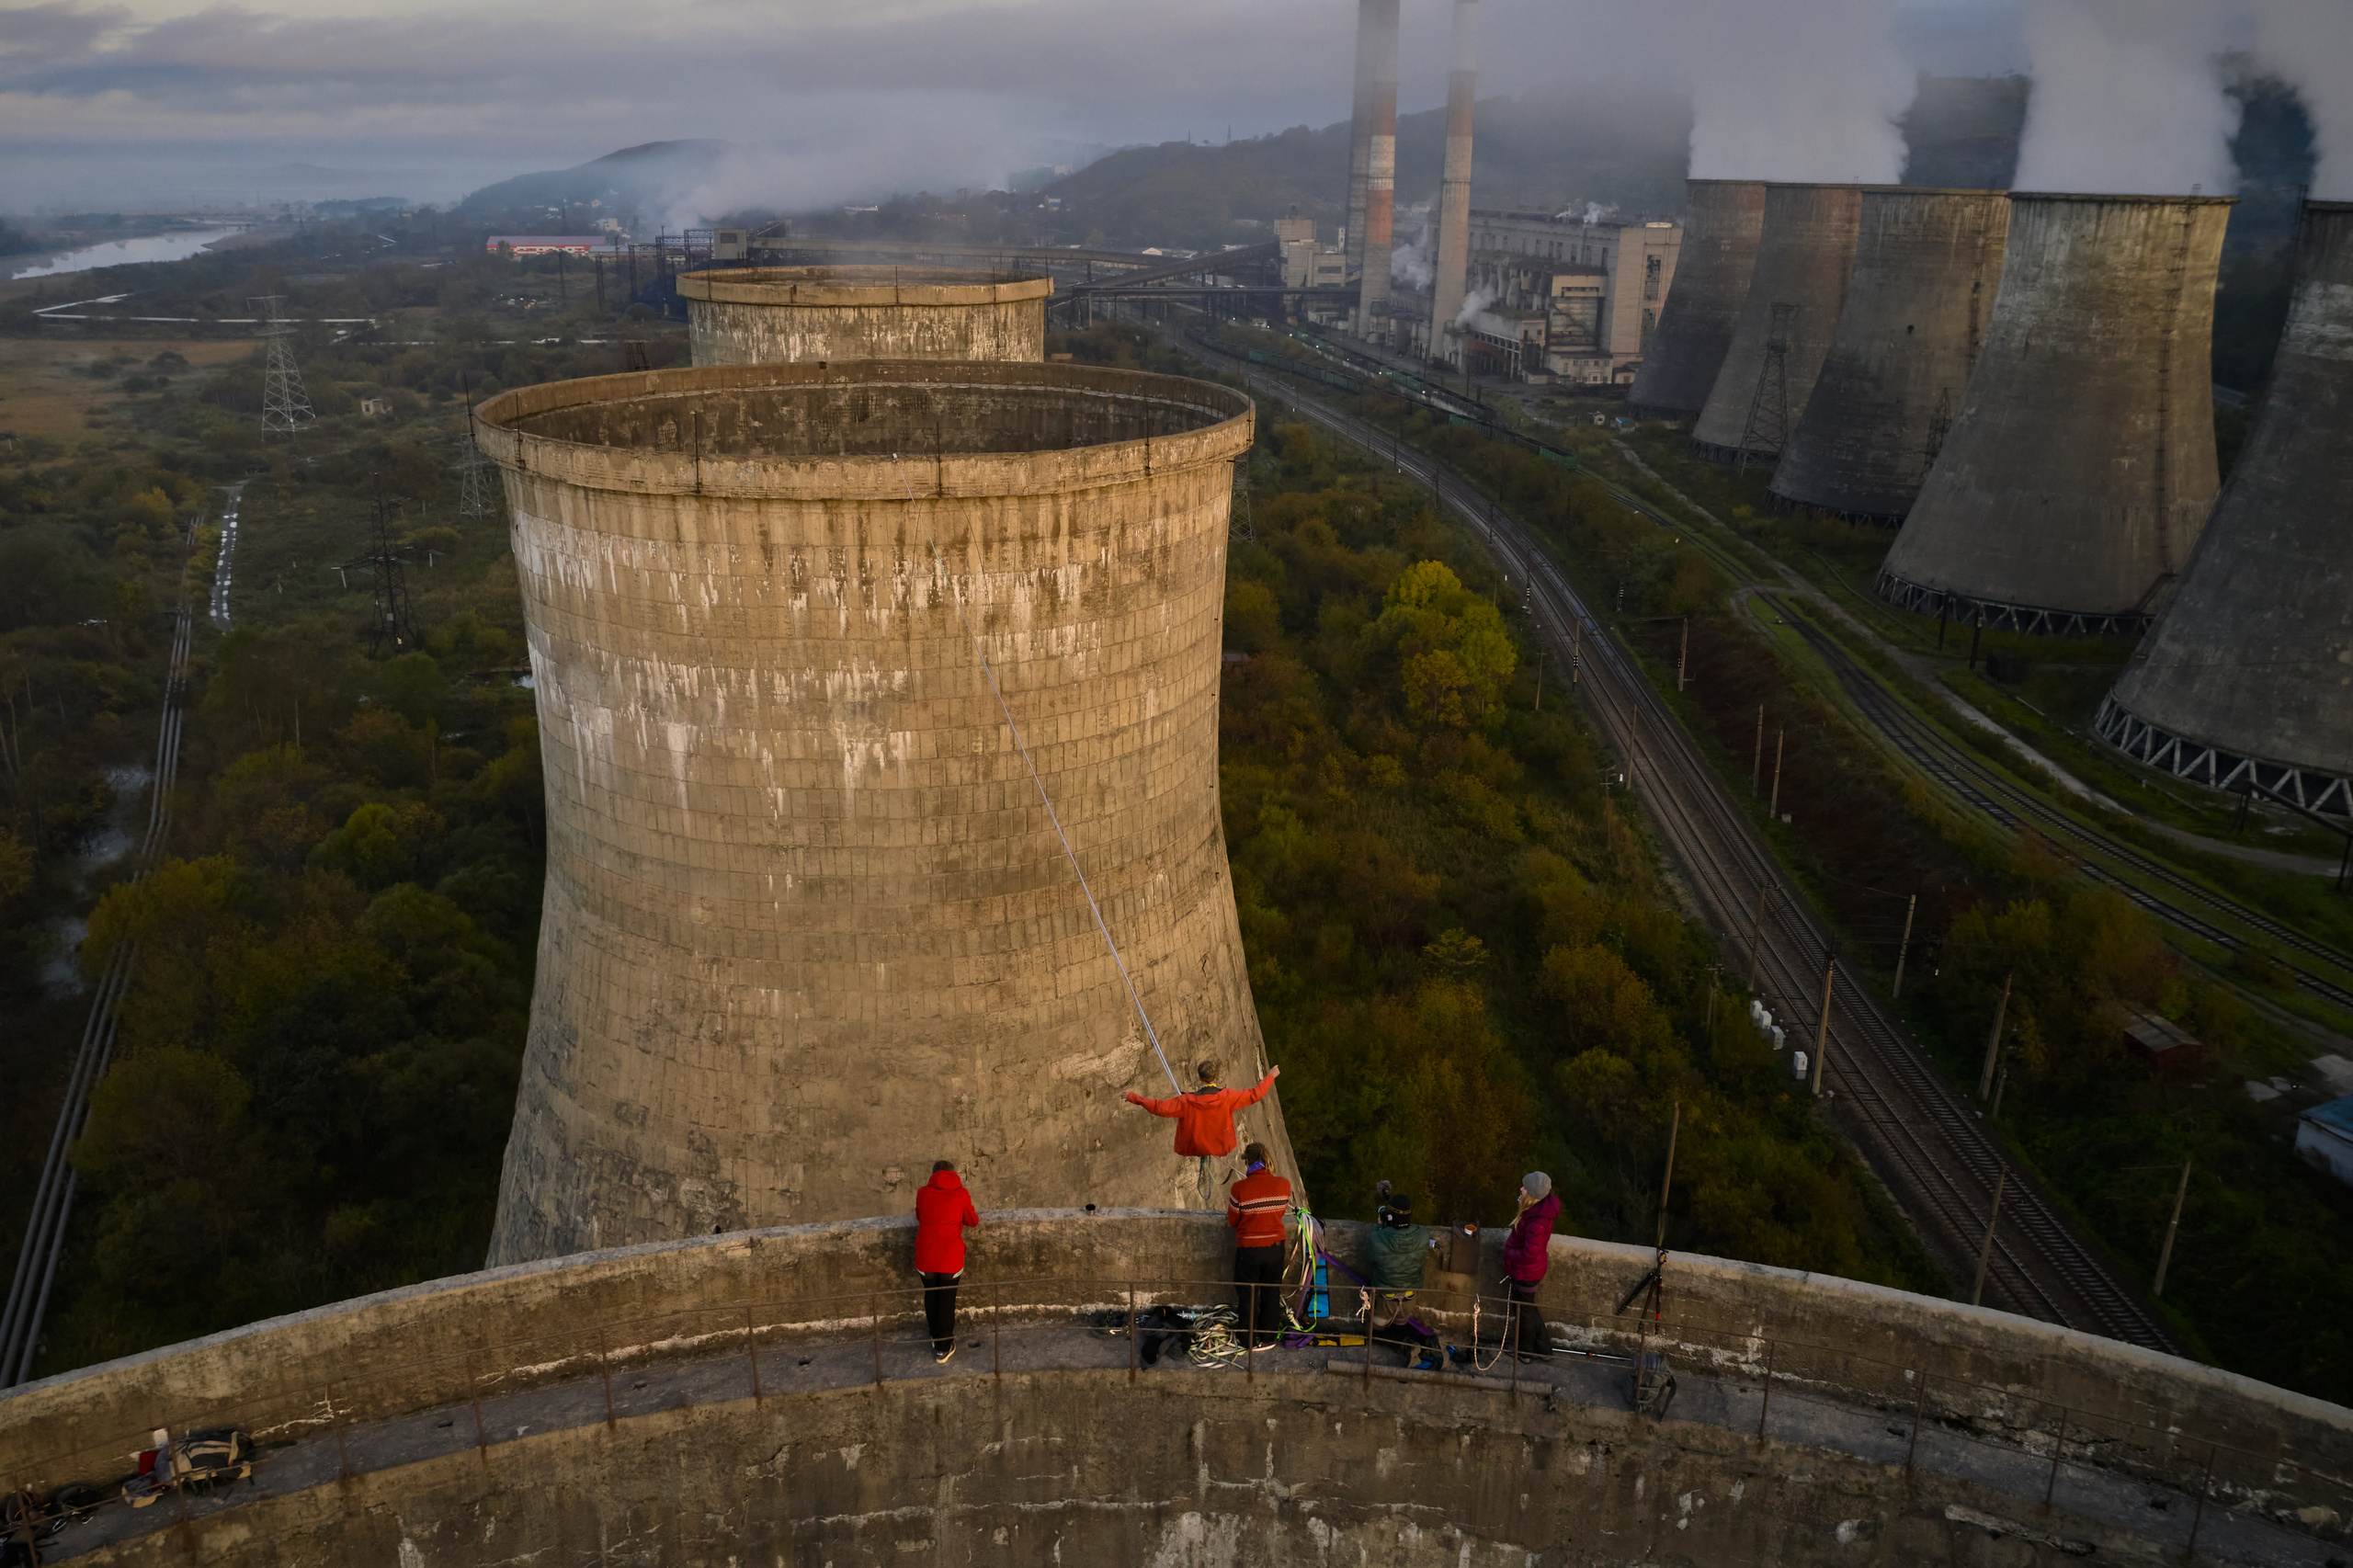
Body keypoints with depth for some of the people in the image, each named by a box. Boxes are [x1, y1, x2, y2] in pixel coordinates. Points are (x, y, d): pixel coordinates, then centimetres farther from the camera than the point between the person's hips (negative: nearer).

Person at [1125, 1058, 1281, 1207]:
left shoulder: (1186, 1101, -28)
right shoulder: (1227, 1097, -26)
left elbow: (1159, 1108, -25)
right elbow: (1255, 1095, -15)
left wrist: (1134, 1097, -13)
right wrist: (1271, 1076, 1)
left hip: (1193, 1147, -1)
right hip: (1221, 1147, 1)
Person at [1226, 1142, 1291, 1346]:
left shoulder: (1240, 1188, -19)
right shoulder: (1283, 1185, -10)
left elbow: (1233, 1221, -7)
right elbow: (1280, 1211, 5)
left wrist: (1229, 1204, 13)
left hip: (1249, 1249, -3)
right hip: (1275, 1247, 3)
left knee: (1248, 1296, 14)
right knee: (1271, 1293, 19)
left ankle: (1250, 1340, 23)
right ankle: (1269, 1337, 30)